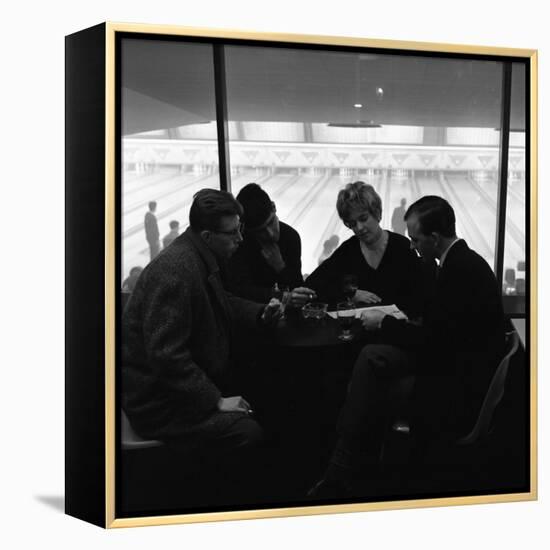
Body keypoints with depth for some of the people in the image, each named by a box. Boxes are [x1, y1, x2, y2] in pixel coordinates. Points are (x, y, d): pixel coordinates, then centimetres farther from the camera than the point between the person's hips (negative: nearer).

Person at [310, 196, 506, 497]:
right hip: (455, 361, 9)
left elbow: (433, 340, -21)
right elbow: (434, 316, 19)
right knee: (372, 356, -2)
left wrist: (384, 323, -8)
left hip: (462, 385, -9)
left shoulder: (461, 269, -22)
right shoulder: (461, 261, 9)